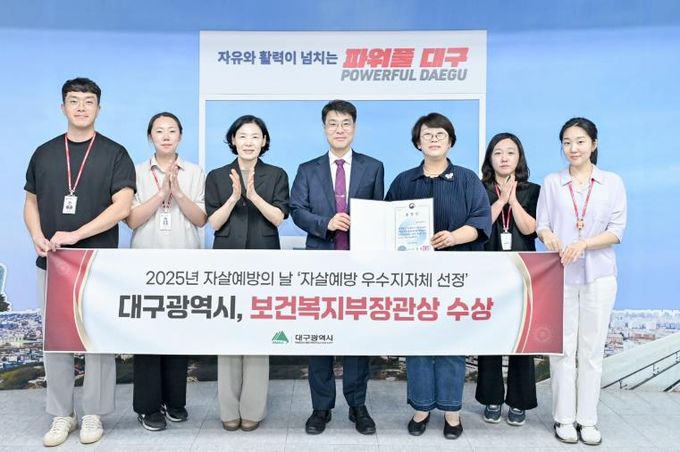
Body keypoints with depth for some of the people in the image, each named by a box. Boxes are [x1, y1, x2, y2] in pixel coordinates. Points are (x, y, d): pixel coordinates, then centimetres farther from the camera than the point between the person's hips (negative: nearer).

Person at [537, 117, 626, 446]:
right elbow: (541, 224, 0)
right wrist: (548, 236, -23)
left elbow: (617, 231, -2)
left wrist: (583, 244, -19)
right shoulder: (552, 183, 5)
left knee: (592, 349, 6)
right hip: (559, 275, 0)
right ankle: (564, 418, 15)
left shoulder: (613, 182, 4)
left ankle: (587, 419, 17)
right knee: (563, 347, 4)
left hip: (598, 275, 0)